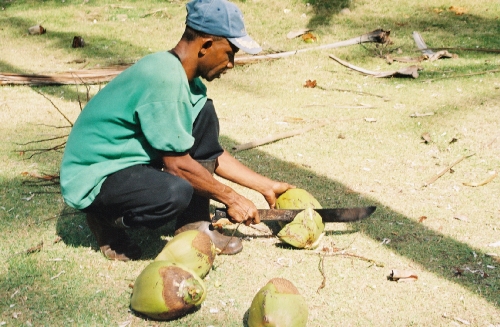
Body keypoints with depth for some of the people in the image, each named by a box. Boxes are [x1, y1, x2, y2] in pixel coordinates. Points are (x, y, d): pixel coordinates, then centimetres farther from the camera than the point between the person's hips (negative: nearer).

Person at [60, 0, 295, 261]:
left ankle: (194, 225, 4)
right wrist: (230, 198, -10)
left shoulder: (188, 81, 3)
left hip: (130, 161, 10)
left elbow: (212, 153, 11)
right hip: (91, 180, -10)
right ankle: (107, 220, -4)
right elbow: (177, 164, -21)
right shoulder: (163, 78, -26)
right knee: (176, 193, -36)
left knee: (204, 113, 2)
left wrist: (267, 186, 10)